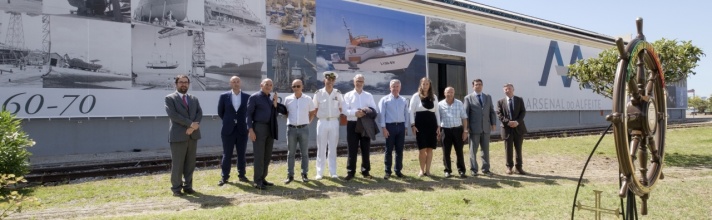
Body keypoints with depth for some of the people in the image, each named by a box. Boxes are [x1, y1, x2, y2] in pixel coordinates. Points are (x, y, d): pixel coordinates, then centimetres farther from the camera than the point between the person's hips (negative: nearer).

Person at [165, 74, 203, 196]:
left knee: (190, 163, 7)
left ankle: (188, 186, 15)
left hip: (192, 135, 5)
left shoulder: (194, 99, 17)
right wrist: (190, 123, -15)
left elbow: (199, 113, 5)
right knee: (177, 163, -2)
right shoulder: (170, 98, 2)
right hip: (178, 135, -5)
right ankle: (176, 188, 7)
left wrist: (192, 127, -12)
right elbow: (173, 114, -12)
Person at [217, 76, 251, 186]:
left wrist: (245, 123, 9)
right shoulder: (224, 96, 1)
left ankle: (241, 175, 18)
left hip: (242, 130, 1)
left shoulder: (247, 97, 1)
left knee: (241, 154, 8)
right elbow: (220, 112, 10)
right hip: (228, 130, -1)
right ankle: (224, 177, 10)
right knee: (227, 154, 3)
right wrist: (228, 121, 11)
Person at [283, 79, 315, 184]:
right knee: (290, 153, 6)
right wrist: (291, 121, 6)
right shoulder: (287, 99, 2)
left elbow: (312, 113, 11)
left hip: (304, 128, -1)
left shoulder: (308, 99, -1)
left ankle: (304, 174, 14)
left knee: (304, 153, 5)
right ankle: (290, 175, 13)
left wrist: (307, 122, 4)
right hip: (291, 129, 1)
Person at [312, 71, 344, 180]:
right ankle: (319, 172, 9)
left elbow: (341, 108, 9)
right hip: (322, 122, -1)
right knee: (321, 148, 3)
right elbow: (315, 110, 2)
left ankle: (333, 172, 13)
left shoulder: (338, 93, 4)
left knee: (333, 148, 7)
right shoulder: (318, 93, -1)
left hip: (334, 122, 1)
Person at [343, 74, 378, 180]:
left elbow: (375, 110, 4)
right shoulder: (348, 95, 5)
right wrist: (355, 113, -23)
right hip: (352, 124, -2)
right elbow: (345, 111, -7)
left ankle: (365, 171, 17)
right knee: (352, 149, 0)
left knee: (366, 149, 7)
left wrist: (368, 112, -17)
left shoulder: (369, 96, 12)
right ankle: (350, 172, 6)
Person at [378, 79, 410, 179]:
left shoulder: (404, 100, 10)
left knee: (399, 150, 8)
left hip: (401, 126, 3)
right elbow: (382, 114, -5)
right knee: (389, 150, 2)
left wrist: (406, 127, 5)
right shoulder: (385, 100, 0)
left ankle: (398, 170, 18)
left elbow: (406, 114, 11)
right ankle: (387, 171, 9)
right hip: (390, 126, -3)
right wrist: (383, 128, -11)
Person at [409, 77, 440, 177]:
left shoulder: (434, 97, 10)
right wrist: (412, 125, -9)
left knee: (430, 148, 3)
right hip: (420, 123, -3)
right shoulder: (416, 96, 0)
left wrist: (438, 126, 7)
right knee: (422, 149, -4)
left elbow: (437, 112, 13)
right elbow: (411, 111, -2)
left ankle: (427, 170, 12)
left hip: (431, 123, 3)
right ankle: (422, 170, 9)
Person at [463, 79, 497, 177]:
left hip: (486, 128, 4)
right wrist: (466, 127, -8)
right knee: (473, 150, 2)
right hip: (474, 128, -3)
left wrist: (493, 123, 2)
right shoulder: (468, 98, 1)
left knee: (485, 149, 8)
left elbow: (492, 111, 13)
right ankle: (474, 169, 10)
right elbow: (466, 113, -2)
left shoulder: (488, 97, 14)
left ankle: (486, 169, 16)